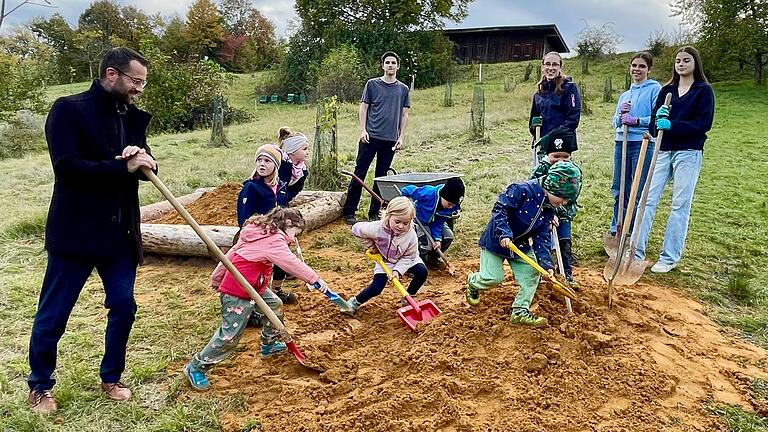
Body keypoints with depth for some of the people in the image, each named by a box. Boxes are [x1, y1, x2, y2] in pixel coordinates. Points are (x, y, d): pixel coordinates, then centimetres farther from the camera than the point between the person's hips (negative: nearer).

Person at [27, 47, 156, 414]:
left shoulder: (132, 117, 9)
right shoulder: (69, 109, -9)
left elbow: (147, 166, 10)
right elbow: (67, 166, -20)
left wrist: (143, 158, -13)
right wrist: (124, 167, -20)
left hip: (120, 232, 6)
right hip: (76, 231, -5)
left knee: (123, 306, 9)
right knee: (53, 315, 7)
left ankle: (111, 377, 30)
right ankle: (39, 386, 27)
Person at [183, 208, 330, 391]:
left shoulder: (259, 232, 9)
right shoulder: (274, 240, -20)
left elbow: (232, 252, 13)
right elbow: (292, 263, -27)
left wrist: (217, 277, 20)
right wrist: (315, 279, -23)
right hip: (238, 293, -10)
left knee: (275, 305, 22)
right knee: (230, 336, -5)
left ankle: (268, 345, 40)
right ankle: (196, 368, 9)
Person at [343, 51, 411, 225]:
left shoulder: (403, 89, 11)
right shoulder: (372, 84, 5)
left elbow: (404, 115, 12)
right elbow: (363, 107, 4)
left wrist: (401, 137, 4)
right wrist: (363, 130, -6)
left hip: (390, 139, 2)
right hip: (370, 137, -2)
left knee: (381, 176, 8)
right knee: (359, 173, -2)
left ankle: (374, 212, 16)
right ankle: (349, 212, 4)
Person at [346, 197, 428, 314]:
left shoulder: (411, 235, -30)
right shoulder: (377, 228, -33)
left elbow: (408, 257, -18)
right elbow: (356, 229, -17)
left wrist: (397, 271, -30)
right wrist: (371, 245, -12)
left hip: (404, 261, 2)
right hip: (384, 261, -2)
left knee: (422, 272, -20)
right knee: (376, 288, -16)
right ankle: (355, 301, 13)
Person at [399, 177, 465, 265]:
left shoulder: (452, 207, -21)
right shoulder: (428, 194, -38)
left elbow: (438, 222, -16)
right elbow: (407, 190, -26)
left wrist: (437, 239, -26)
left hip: (433, 221, 6)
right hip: (418, 218, -6)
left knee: (448, 236, -9)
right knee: (427, 244, -23)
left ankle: (432, 257, 13)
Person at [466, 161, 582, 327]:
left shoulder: (549, 209, -3)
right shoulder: (523, 190, -27)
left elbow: (542, 238, -4)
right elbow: (499, 208, -27)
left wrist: (546, 264, -15)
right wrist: (504, 233, -37)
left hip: (519, 245, 7)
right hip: (496, 240, -7)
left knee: (532, 273, -3)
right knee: (493, 278, -9)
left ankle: (520, 311, 8)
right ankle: (472, 283, 26)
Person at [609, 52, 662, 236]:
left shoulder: (655, 89, 0)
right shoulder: (624, 95, 19)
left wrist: (636, 121, -18)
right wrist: (621, 115, -2)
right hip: (622, 143, 6)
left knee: (640, 192, -2)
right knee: (619, 189, 10)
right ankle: (616, 230, 21)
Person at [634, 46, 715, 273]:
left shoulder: (704, 90, 1)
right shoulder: (666, 90, 14)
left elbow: (704, 123, -10)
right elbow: (653, 122, 8)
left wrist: (672, 125, -20)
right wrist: (658, 117, -15)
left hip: (688, 153, -4)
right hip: (663, 151, 5)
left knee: (680, 205, 0)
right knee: (648, 199, -1)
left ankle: (669, 258, 6)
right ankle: (636, 251, 3)